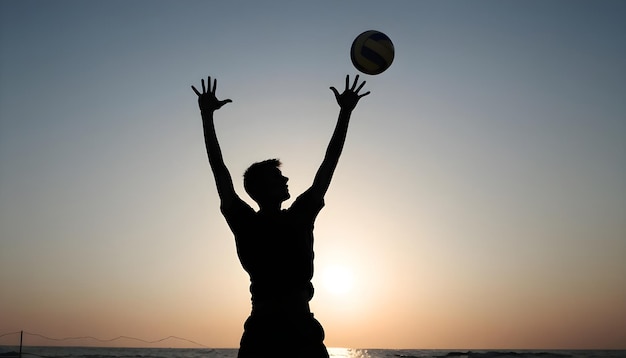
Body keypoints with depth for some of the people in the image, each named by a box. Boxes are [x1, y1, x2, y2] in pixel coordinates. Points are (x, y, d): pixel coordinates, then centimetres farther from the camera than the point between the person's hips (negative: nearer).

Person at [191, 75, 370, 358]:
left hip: (303, 331, 3)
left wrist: (346, 112, 16)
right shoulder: (244, 221, 7)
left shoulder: (300, 216, 15)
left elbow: (328, 165, 16)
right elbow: (219, 169, 4)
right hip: (262, 331, -3)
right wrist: (206, 115, 4)